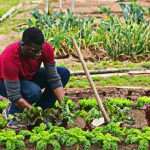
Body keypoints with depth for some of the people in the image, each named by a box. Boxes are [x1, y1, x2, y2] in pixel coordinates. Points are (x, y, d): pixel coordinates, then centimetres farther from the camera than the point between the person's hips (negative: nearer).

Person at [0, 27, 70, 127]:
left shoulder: (46, 48, -24)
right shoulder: (10, 58, -37)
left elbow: (54, 79, -19)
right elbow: (14, 96, -35)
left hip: (30, 77, 6)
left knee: (64, 73, -13)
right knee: (34, 92, -37)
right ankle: (12, 111, -7)